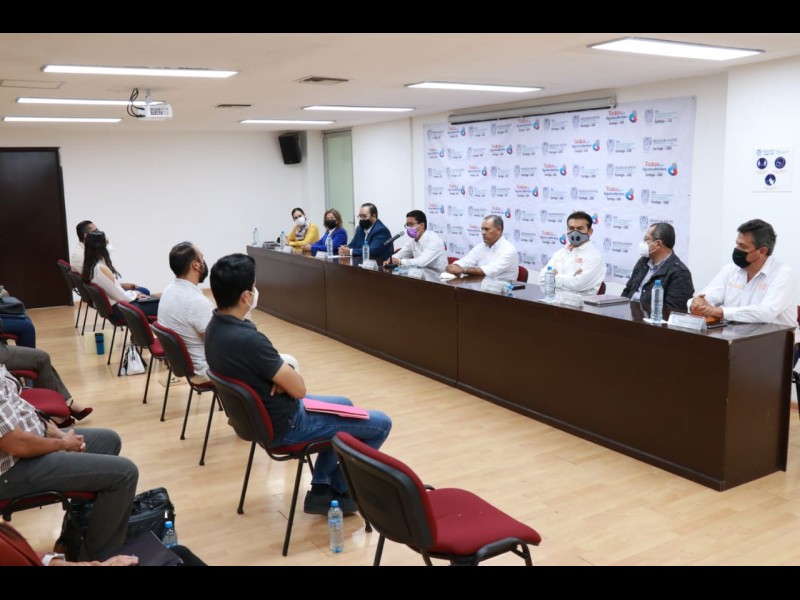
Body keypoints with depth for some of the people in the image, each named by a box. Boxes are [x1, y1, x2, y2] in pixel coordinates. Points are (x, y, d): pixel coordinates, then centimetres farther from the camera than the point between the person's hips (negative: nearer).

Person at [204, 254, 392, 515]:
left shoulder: (216, 327, -4)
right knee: (381, 424, 1)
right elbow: (299, 388, -23)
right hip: (284, 425, -9)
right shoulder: (248, 340, -35)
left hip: (261, 413, 10)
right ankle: (340, 489, 20)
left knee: (344, 405, 29)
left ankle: (322, 487, 27)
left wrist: (282, 375, -13)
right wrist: (289, 375, -3)